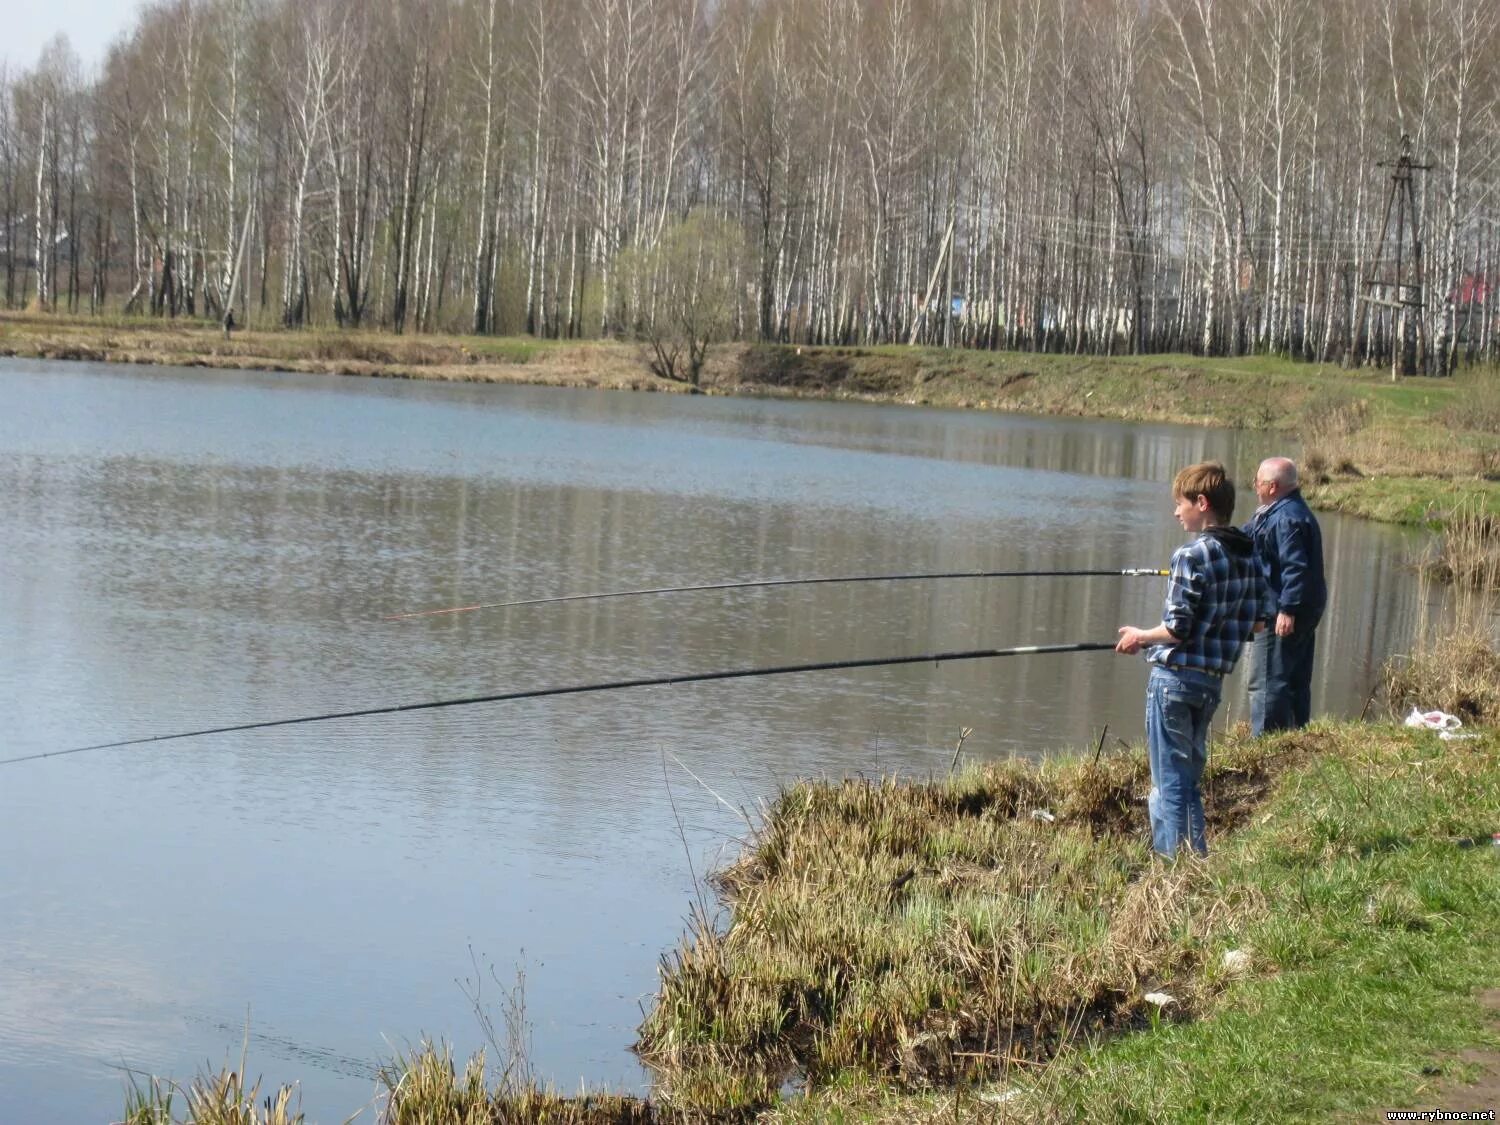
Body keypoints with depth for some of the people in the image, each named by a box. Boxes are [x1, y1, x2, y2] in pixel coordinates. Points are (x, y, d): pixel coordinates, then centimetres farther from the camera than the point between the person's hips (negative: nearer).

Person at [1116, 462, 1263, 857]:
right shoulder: (1248, 555, 8)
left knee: (1170, 783, -2)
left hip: (1175, 677, -8)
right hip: (1214, 680, 8)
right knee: (1189, 779, 17)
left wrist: (1140, 637, 0)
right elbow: (1250, 625, 11)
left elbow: (1178, 628, -17)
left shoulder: (1192, 555, -15)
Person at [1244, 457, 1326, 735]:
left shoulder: (1286, 519, -20)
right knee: (1296, 682, 16)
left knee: (1266, 683, -8)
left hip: (1281, 616, -11)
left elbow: (1295, 567, -27)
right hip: (1303, 613, 11)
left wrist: (1287, 610, -28)